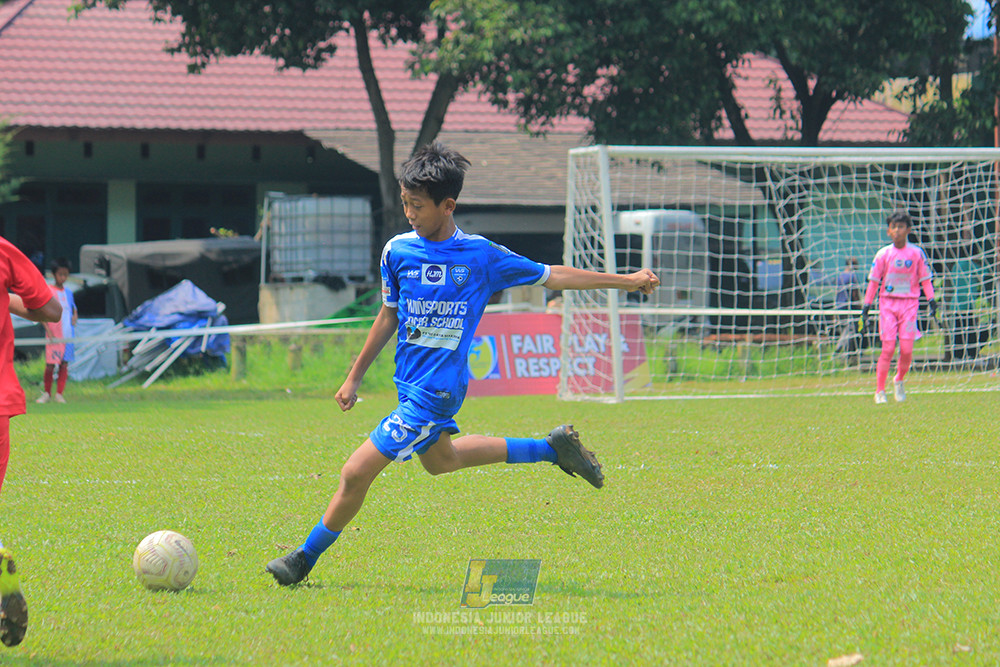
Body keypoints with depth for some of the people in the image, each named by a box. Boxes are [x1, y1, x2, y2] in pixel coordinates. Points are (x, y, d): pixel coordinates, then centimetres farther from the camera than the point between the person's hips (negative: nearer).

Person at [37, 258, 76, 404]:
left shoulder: (68, 292, 12)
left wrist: (74, 316, 4)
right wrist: (48, 331, -15)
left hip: (67, 335, 4)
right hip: (54, 336, -4)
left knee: (64, 364, 2)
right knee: (50, 364, -5)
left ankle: (59, 394, 9)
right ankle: (47, 393, 9)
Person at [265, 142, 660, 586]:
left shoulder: (481, 256, -9)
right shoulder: (397, 251, 1)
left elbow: (552, 276, 2)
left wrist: (627, 281, 4)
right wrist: (354, 377, 16)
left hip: (436, 391, -6)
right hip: (409, 383, 6)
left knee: (356, 473, -10)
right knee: (439, 461, 26)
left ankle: (306, 558, 7)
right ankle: (553, 448, 37)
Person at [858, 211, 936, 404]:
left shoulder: (917, 253, 3)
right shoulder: (883, 254, 1)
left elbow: (925, 279, 6)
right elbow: (873, 282, 4)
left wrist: (932, 301, -8)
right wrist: (865, 308, 0)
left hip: (909, 303, 0)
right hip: (887, 302, 0)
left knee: (906, 349, -8)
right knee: (888, 348, -9)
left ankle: (899, 380, 21)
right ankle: (880, 391, -2)